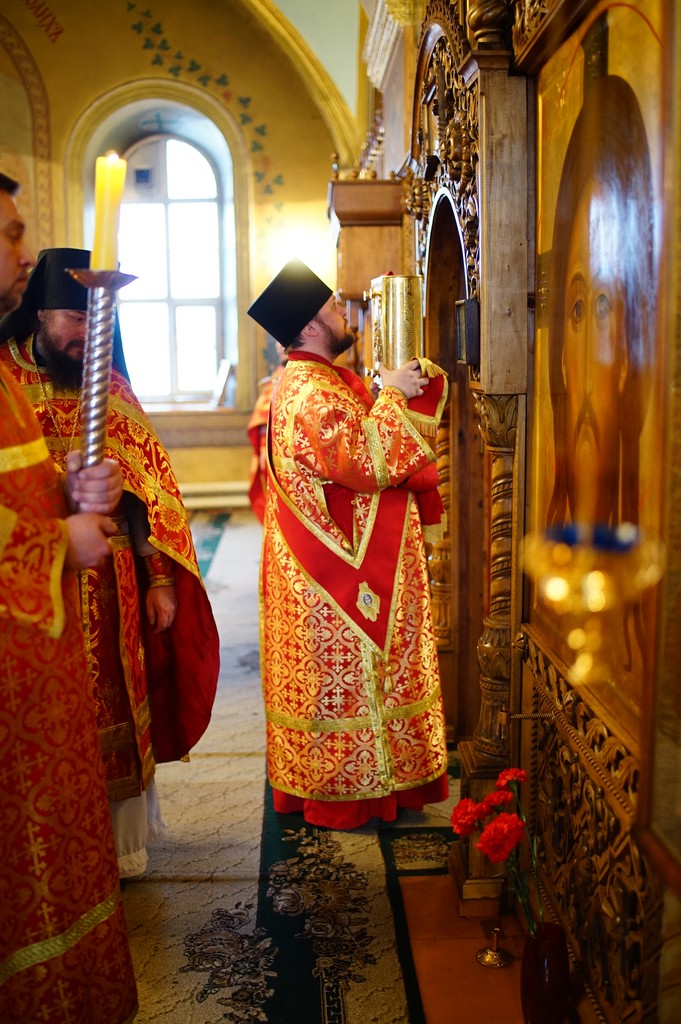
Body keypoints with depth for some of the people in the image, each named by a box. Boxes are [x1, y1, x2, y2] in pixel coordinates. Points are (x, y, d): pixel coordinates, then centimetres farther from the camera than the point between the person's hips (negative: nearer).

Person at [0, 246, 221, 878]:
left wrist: (161, 579, 4)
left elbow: (150, 485, 8)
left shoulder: (110, 388, 9)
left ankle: (117, 844, 27)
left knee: (114, 716, 11)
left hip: (112, 593, 4)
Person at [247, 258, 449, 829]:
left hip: (348, 568, 11)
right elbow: (367, 463, -28)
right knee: (344, 675, 2)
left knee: (341, 671, 18)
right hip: (342, 572, -11)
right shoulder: (312, 394, -20)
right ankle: (344, 791, 16)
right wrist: (391, 394, -20)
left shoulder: (321, 379, 13)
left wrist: (404, 387, 4)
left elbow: (369, 445, 15)